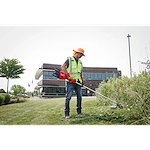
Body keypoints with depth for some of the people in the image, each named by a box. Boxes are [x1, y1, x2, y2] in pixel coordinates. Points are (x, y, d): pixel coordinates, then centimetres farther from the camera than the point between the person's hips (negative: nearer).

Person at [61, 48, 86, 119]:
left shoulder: (80, 62, 20)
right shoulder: (69, 59, 0)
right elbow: (63, 66, -14)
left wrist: (82, 78, 6)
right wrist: (68, 75, -20)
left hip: (78, 82, 7)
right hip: (70, 82, -7)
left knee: (79, 96, 8)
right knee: (68, 97, -6)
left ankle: (79, 111, 21)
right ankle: (66, 114, -1)